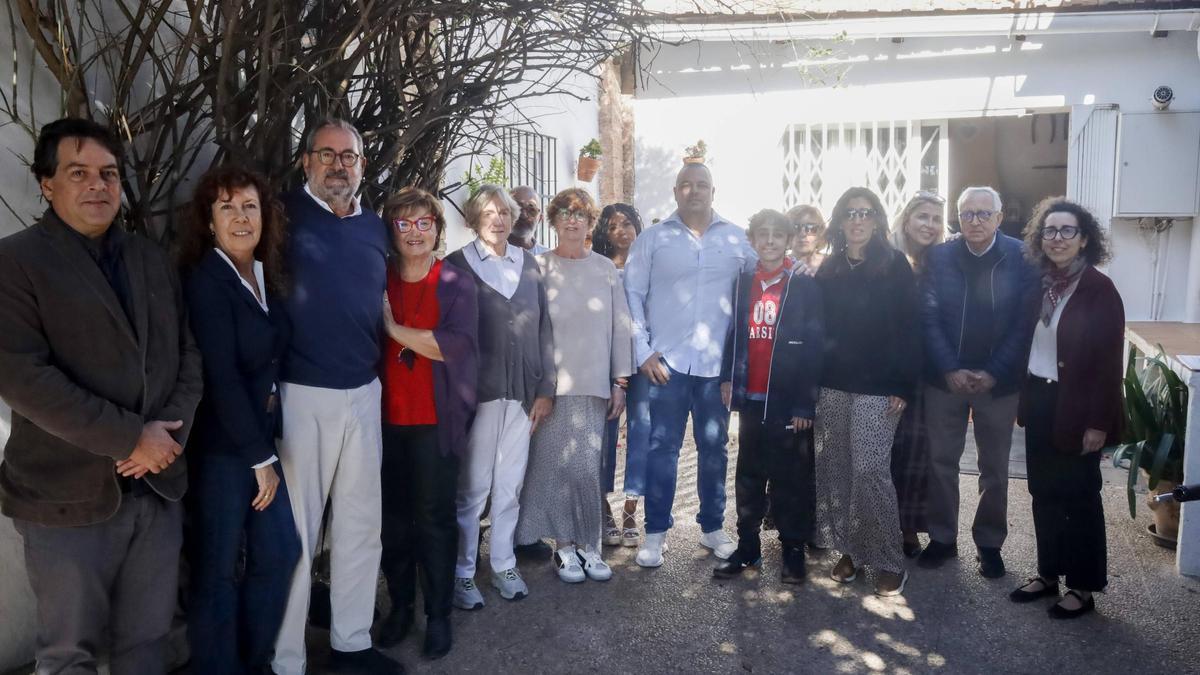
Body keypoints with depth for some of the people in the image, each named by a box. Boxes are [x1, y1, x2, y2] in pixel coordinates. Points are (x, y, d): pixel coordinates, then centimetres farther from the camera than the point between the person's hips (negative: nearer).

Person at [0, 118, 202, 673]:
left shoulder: (152, 260, 12)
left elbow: (187, 355, 10)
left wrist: (170, 431, -7)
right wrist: (130, 438, -17)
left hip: (157, 487, 5)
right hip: (68, 497, -4)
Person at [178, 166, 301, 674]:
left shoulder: (265, 276, 8)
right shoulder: (205, 280, -15)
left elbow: (271, 361, 9)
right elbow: (221, 378, -18)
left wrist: (268, 448, 2)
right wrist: (260, 458, -14)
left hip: (262, 437, 8)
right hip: (220, 447, -7)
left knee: (279, 552, 13)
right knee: (218, 566, 5)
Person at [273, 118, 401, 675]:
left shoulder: (376, 228, 11)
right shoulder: (285, 215, -4)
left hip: (364, 394, 5)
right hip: (300, 395, -5)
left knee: (361, 523, 13)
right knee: (295, 530, 2)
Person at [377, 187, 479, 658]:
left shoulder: (457, 282, -3)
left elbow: (457, 345, -17)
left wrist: (394, 328, -14)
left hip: (437, 420, -3)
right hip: (388, 416, 3)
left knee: (435, 518, 1)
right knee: (394, 517, 10)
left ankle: (438, 614, 14)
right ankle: (400, 604, 26)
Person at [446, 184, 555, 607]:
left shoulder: (528, 265, 10)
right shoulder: (458, 265, 0)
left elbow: (544, 328, 10)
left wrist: (545, 390, 6)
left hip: (523, 394, 3)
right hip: (477, 393, -3)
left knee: (510, 486, 11)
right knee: (471, 490, 2)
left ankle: (504, 566, 26)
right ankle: (462, 574, 17)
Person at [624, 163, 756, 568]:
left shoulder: (737, 239, 6)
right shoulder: (653, 239, 3)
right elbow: (632, 295, 0)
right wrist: (643, 352, -6)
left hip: (717, 364, 2)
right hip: (666, 362, -1)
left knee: (714, 449, 11)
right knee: (662, 448, 1)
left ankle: (712, 527, 25)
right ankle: (655, 532, 13)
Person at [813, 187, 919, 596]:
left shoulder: (895, 266, -1)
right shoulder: (828, 270, 10)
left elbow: (908, 329, -5)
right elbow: (818, 327, 10)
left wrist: (903, 387, -11)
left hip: (877, 386, -4)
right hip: (833, 384, 5)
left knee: (870, 470, -9)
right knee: (835, 469, 6)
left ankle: (889, 563, 5)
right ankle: (851, 550, 20)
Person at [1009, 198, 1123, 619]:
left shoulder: (1099, 289, -11)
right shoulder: (1038, 284, 6)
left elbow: (1108, 360, -13)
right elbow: (1026, 344, 8)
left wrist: (1098, 422, -16)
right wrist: (1024, 399, 5)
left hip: (1075, 408, -6)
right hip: (1039, 403, 6)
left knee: (1079, 496, 6)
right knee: (1044, 492, 12)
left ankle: (1083, 587, 19)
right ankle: (1047, 574, 26)